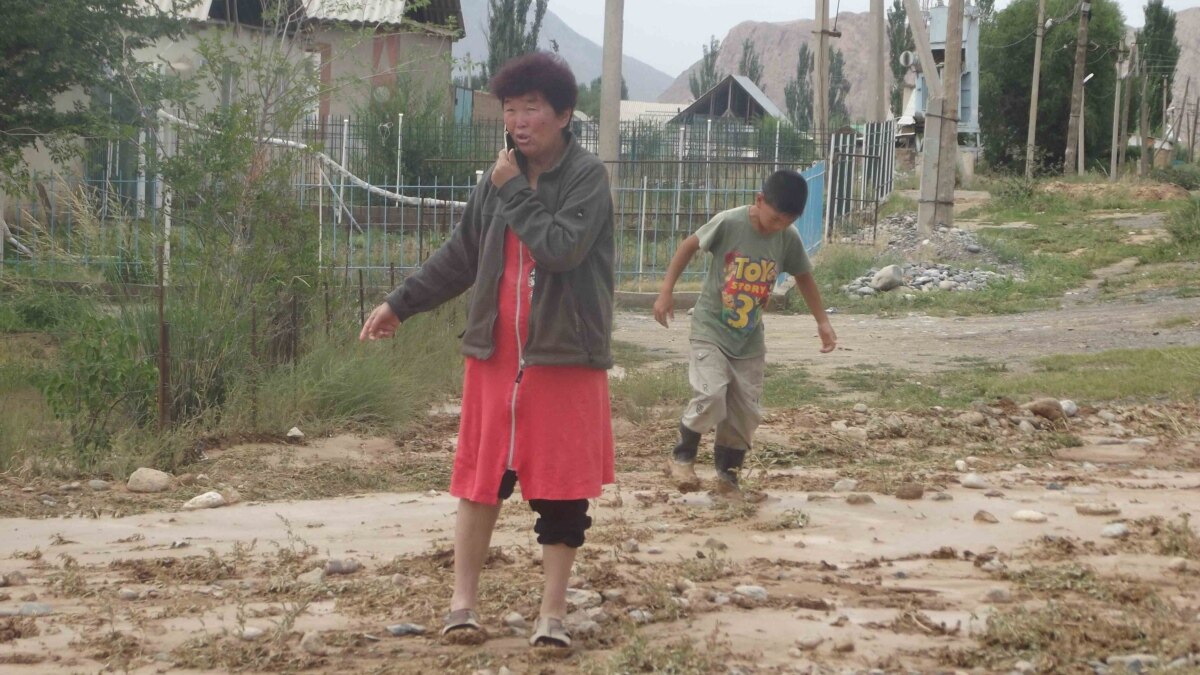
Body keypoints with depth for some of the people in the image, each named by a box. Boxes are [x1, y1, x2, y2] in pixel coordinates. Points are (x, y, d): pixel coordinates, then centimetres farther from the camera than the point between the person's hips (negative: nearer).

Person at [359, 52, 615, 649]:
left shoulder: (587, 176, -9)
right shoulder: (500, 178, 7)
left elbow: (561, 248, -24)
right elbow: (459, 256, 17)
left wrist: (514, 192, -16)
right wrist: (400, 303, 15)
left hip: (565, 357, -5)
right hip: (495, 354, 5)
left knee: (561, 486, 1)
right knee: (482, 477, 9)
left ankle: (553, 613, 10)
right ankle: (463, 600, 17)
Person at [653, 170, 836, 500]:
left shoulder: (789, 238, -7)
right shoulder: (728, 222, -20)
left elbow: (803, 277, 10)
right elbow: (689, 247, -6)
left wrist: (822, 322, 10)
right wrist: (667, 291, -7)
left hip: (750, 340, 5)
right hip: (710, 329, -5)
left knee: (745, 413, 6)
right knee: (711, 395, -21)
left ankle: (727, 477, 22)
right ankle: (682, 457, 1)